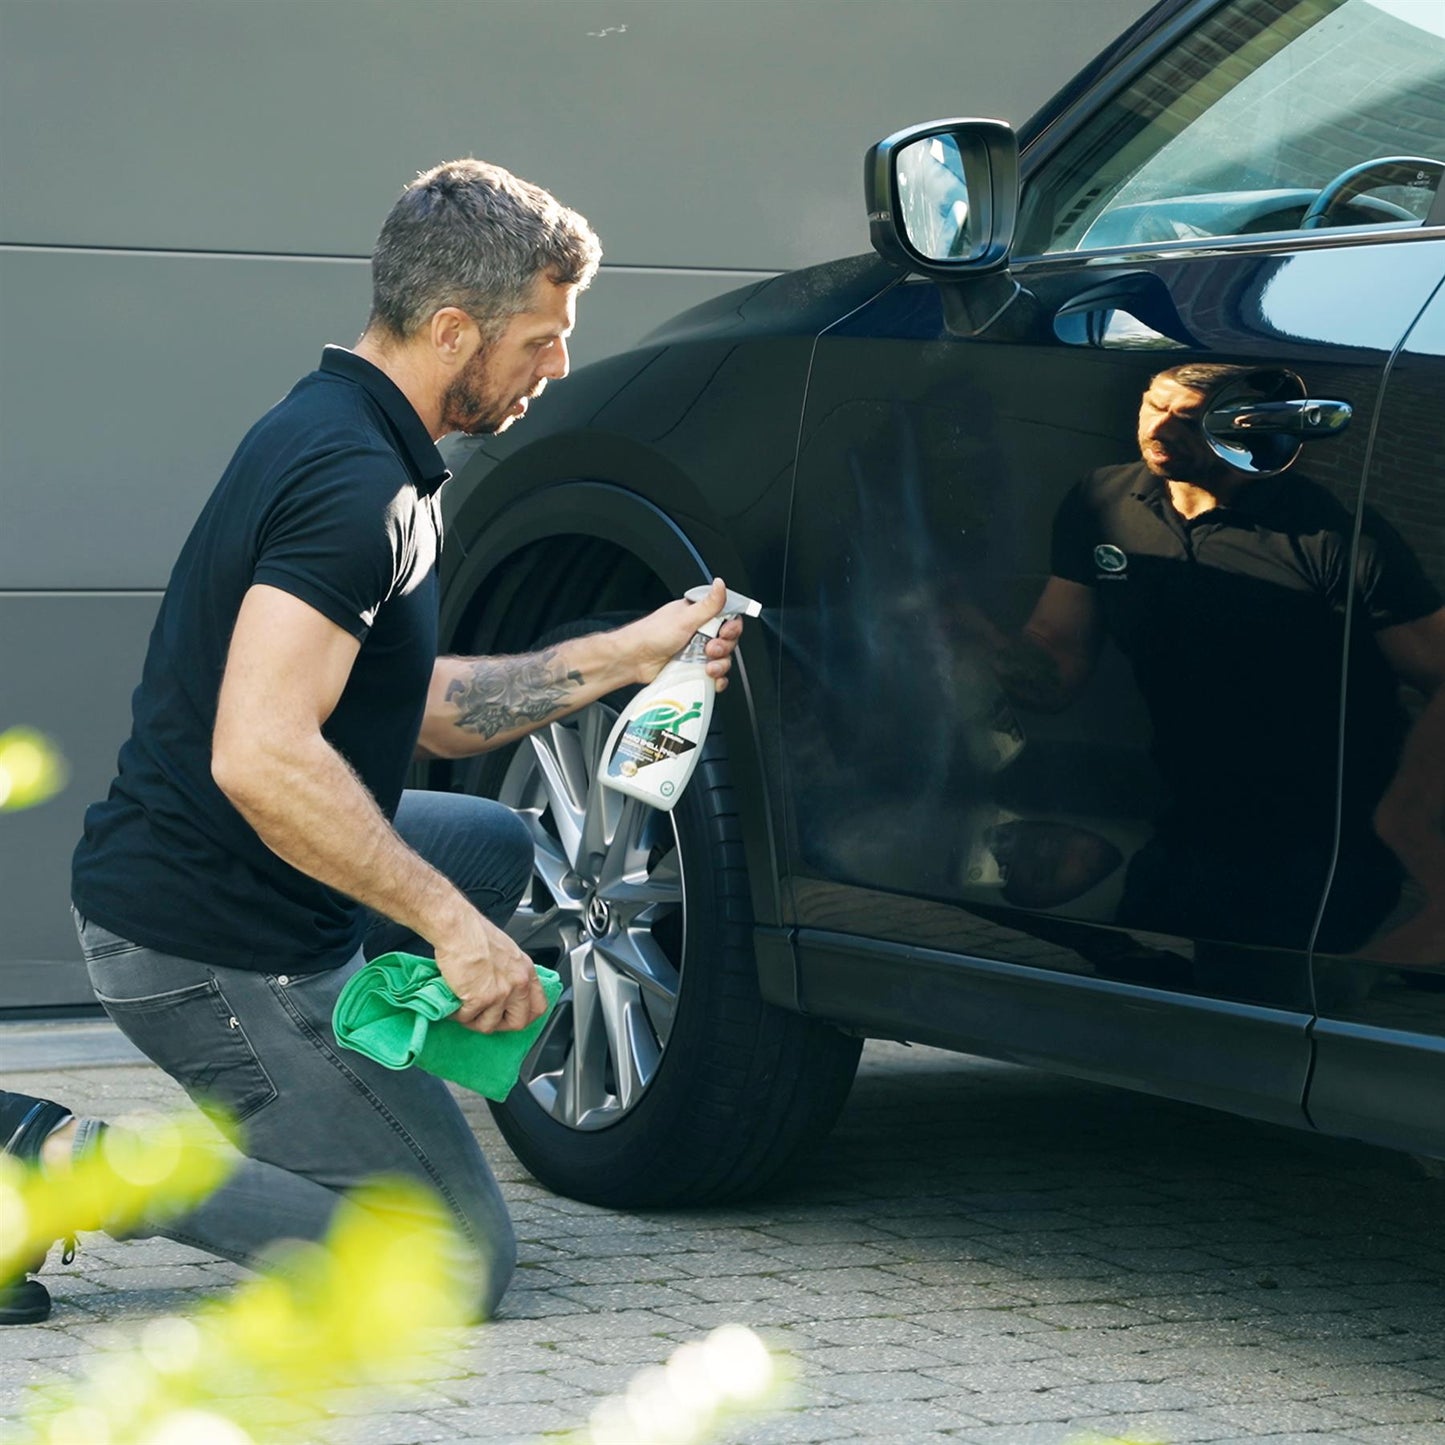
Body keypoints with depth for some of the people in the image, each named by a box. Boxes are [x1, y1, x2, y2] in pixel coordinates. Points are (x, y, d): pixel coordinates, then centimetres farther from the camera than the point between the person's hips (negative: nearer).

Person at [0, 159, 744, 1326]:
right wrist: (452, 924, -27)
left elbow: (423, 711, 19)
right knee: (460, 1258, -2)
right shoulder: (356, 485, -22)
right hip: (214, 950, -10)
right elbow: (258, 755, -32)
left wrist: (625, 655, 14)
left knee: (495, 847, 31)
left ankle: (265, 1130, 16)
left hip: (217, 882, 10)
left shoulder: (336, 435, 11)